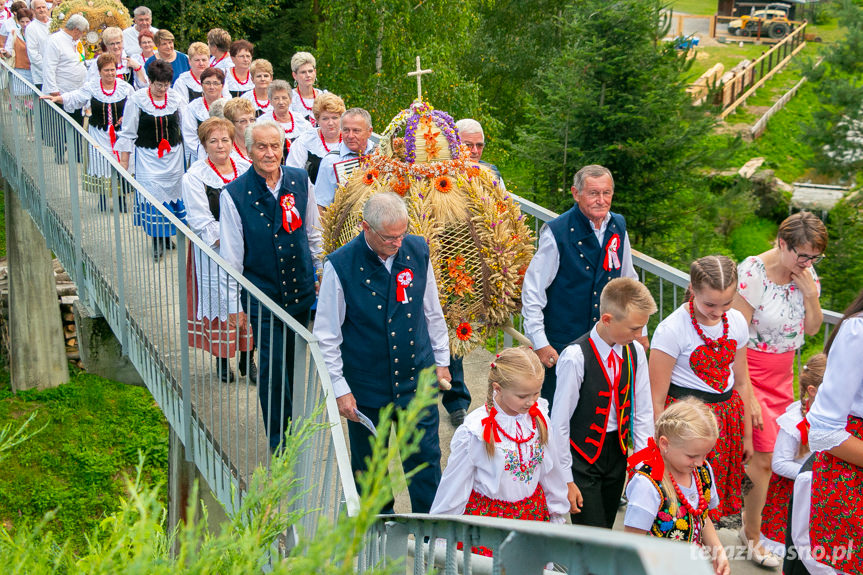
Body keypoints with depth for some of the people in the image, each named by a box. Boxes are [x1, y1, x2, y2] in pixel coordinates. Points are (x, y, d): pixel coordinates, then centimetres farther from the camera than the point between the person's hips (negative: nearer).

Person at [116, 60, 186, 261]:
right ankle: (157, 240, 3)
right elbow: (128, 134, -2)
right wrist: (123, 162, -4)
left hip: (173, 156, 3)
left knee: (171, 191, 7)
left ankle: (167, 235, 22)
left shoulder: (176, 98, 1)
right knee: (152, 194, -8)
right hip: (148, 157, -3)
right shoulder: (136, 100, -7)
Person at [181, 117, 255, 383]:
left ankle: (247, 359, 20)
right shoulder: (194, 177, -7)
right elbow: (202, 223, -12)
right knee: (220, 302, 3)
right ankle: (222, 361, 18)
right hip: (214, 253, -4)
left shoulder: (245, 168, 5)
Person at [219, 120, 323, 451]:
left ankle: (288, 421, 36)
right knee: (273, 367, -1)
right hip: (262, 296, -3)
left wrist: (320, 274, 16)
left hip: (302, 290, 3)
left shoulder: (300, 181, -1)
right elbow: (230, 257, -7)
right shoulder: (234, 195, -10)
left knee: (293, 362, 15)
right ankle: (280, 443, 13)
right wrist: (234, 306, -6)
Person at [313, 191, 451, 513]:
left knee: (426, 458, 6)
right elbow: (326, 335, -8)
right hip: (366, 386, -2)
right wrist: (340, 388, -8)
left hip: (417, 379, 2)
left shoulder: (417, 251, -4)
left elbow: (433, 312, 11)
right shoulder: (340, 266, -15)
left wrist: (441, 361, 14)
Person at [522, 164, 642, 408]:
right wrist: (539, 343, -11)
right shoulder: (556, 233, -14)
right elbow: (532, 291, -10)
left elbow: (629, 282, 17)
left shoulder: (618, 227, 4)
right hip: (561, 345, -5)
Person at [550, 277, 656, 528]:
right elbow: (559, 422, -14)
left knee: (606, 526, 14)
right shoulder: (575, 357, -20)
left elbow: (642, 413, 7)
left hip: (618, 453, 5)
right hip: (583, 457, -5)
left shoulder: (635, 352, -2)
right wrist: (565, 479, -10)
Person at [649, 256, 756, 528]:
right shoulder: (671, 329, -16)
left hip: (727, 417, 5)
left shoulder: (736, 321, 1)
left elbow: (741, 382, 14)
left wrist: (747, 434, 18)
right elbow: (656, 399, -13)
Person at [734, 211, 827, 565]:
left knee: (761, 455, 7)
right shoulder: (752, 273, -19)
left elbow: (812, 329, 5)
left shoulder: (808, 275, 1)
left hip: (782, 373, 6)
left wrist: (810, 293, -12)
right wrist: (744, 389, -17)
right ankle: (753, 536, 13)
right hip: (752, 371, -6)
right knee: (763, 457, -6)